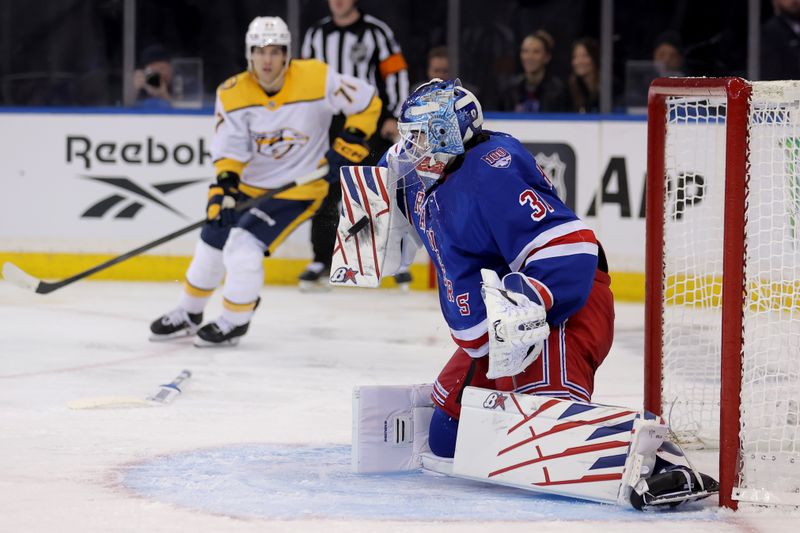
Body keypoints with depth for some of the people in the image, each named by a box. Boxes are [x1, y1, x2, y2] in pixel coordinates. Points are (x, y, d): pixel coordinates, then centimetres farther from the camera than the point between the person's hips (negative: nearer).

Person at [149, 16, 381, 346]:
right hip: (251, 182, 5)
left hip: (299, 186, -5)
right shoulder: (233, 94, -12)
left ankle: (234, 322, 4)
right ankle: (188, 314, 36)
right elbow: (229, 151, -9)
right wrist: (224, 188, -24)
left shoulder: (316, 79, -21)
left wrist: (346, 149, -15)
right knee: (213, 242, 11)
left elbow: (367, 103, -11)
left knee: (244, 245, -17)